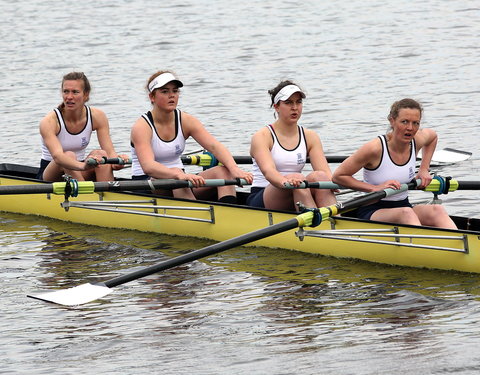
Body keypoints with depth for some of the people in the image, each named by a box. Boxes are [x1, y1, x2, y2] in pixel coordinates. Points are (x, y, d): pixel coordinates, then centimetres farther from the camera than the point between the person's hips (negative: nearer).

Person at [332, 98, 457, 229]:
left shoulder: (416, 140, 1)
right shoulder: (376, 148, -16)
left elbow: (432, 136, 28)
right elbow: (338, 176, -11)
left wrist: (424, 170, 17)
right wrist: (375, 188, -18)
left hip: (403, 206, 5)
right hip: (373, 211, -5)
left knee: (437, 210, -27)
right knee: (406, 213, -38)